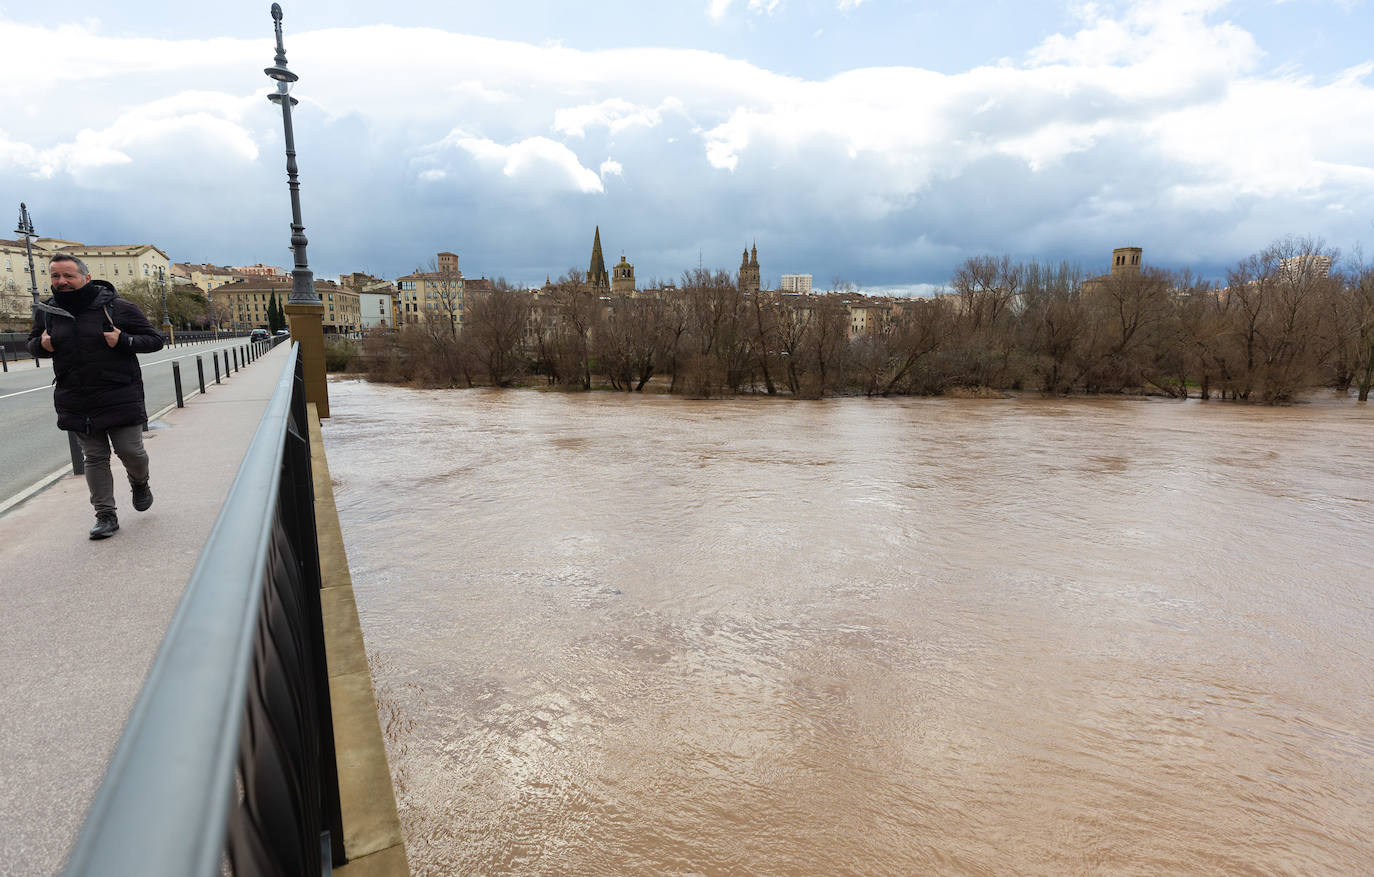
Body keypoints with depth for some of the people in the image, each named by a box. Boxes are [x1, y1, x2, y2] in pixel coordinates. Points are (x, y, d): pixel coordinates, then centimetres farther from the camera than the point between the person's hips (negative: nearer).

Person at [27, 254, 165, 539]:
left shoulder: (118, 307, -7)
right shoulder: (47, 310, 6)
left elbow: (155, 340, -3)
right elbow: (33, 342, 22)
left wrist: (123, 341, -21)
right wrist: (41, 344, -2)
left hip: (120, 397, -3)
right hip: (75, 403, 4)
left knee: (131, 451, 0)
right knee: (94, 457, 7)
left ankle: (139, 482, 35)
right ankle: (105, 515, 14)